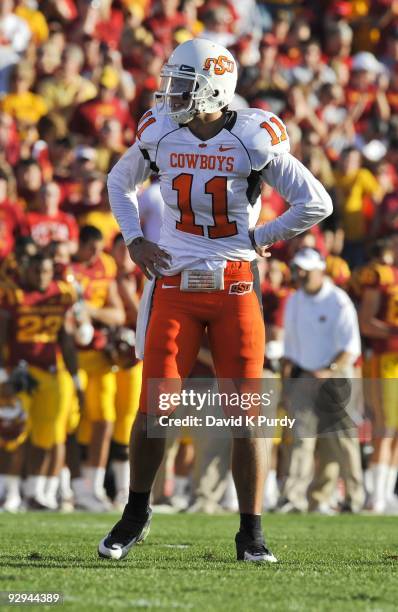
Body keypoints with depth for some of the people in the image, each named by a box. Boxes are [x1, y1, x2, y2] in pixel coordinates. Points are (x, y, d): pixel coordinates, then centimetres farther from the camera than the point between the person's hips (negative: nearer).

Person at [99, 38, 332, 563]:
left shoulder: (254, 139, -9)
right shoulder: (159, 134, 1)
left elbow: (316, 204, -4)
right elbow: (120, 183, 21)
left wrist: (258, 239, -2)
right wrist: (135, 240, 8)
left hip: (235, 287, -2)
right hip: (175, 286, 2)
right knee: (153, 410, -3)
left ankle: (251, 533, 10)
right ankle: (136, 515, 17)